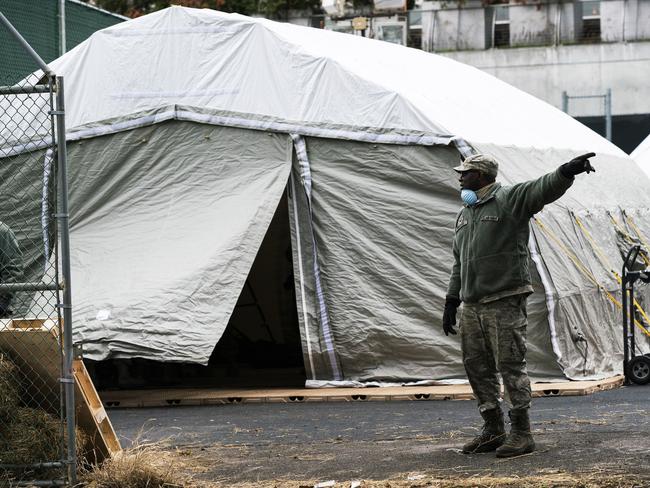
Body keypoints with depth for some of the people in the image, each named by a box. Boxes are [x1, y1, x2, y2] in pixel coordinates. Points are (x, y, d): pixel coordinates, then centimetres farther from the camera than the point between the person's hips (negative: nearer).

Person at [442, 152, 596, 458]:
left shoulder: (510, 199, -4)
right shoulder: (464, 214, 20)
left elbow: (544, 189, -23)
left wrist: (567, 171, -43)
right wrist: (451, 301, 21)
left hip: (504, 303, -8)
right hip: (472, 306, 8)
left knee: (510, 365, -7)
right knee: (477, 367, 10)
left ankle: (521, 433, -2)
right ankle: (493, 431, 20)